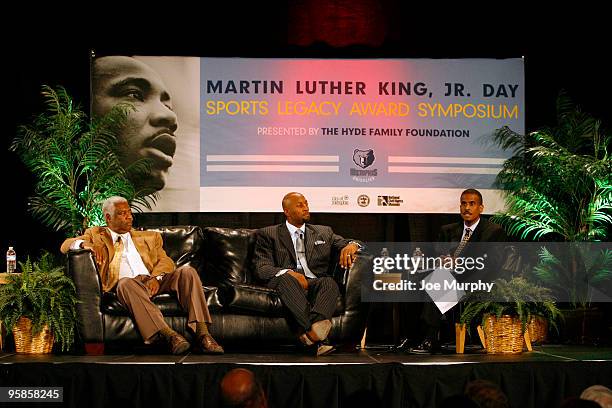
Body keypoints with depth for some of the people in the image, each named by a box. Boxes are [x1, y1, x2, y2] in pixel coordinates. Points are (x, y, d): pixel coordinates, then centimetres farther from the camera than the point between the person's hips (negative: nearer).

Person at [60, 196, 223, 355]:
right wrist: (86, 244, -13)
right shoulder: (97, 235, 23)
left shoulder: (149, 237, 29)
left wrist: (156, 277, -8)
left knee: (187, 271, -23)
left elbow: (165, 261, 16)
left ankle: (202, 333, -37)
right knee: (126, 283, -39)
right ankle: (168, 334, -52)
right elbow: (66, 245, 11)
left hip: (154, 282, 3)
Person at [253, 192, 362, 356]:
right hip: (284, 284, -2)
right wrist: (288, 273, -18)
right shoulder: (268, 234, 15)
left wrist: (351, 245, -8)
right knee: (286, 278, -37)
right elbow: (262, 268, 2)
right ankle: (316, 336, -54)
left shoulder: (324, 232, 26)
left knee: (329, 282, -32)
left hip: (315, 283, 2)